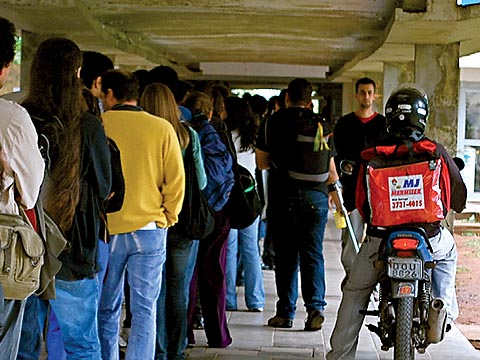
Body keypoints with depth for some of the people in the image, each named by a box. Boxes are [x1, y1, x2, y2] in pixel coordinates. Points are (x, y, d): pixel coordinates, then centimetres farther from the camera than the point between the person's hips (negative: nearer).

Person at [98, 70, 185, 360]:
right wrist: (168, 217, 11)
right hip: (149, 229, 0)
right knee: (144, 310, 4)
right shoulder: (162, 128, -1)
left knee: (107, 310, 10)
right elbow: (176, 179, -1)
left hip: (105, 229, 0)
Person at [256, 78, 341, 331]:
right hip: (316, 196, 1)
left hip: (283, 195, -1)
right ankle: (315, 307, -10)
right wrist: (335, 190, 28)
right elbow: (331, 171, 9)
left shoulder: (273, 123, 1)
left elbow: (261, 163, 7)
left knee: (286, 255, 5)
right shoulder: (321, 126, 5)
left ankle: (285, 312, 7)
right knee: (313, 253, 4)